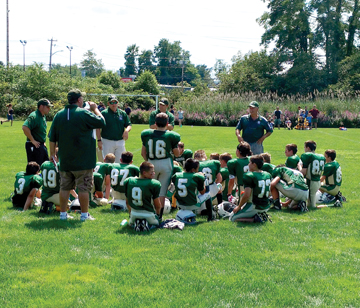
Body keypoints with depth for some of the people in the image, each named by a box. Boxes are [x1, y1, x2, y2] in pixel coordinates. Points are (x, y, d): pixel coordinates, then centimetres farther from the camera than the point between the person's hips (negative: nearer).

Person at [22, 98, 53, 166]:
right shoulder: (34, 116, -18)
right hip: (34, 146, -10)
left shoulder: (43, 116, 13)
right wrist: (33, 141, -24)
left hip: (42, 145, 10)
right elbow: (25, 127, -31)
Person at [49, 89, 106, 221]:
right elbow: (102, 122, -4)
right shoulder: (84, 113, -11)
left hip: (65, 160, 5)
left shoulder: (59, 115, 6)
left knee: (65, 187, 11)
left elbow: (52, 138, 9)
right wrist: (95, 109, 10)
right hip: (83, 161, -5)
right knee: (83, 188, 2)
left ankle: (63, 213, 16)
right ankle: (84, 214, 8)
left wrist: (52, 153, 19)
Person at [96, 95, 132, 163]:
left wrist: (126, 131, -14)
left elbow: (129, 125, 9)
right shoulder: (103, 113, -4)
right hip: (107, 142, -3)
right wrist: (99, 140, -10)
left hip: (120, 142, 3)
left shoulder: (123, 113, 7)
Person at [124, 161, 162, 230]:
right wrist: (157, 214, 14)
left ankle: (135, 222, 0)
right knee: (156, 222, 30)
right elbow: (157, 205, -7)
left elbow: (127, 202, 8)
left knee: (131, 222, 36)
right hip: (148, 213, -3)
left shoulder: (128, 181, -4)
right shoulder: (154, 184, -16)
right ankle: (147, 223, -4)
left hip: (134, 213, 3)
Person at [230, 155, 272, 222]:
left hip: (254, 207, -8)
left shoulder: (250, 176, -18)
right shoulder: (268, 175, 5)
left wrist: (239, 207, -8)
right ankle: (261, 214, 7)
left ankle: (254, 219, -11)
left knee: (232, 218, 4)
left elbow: (246, 195, -22)